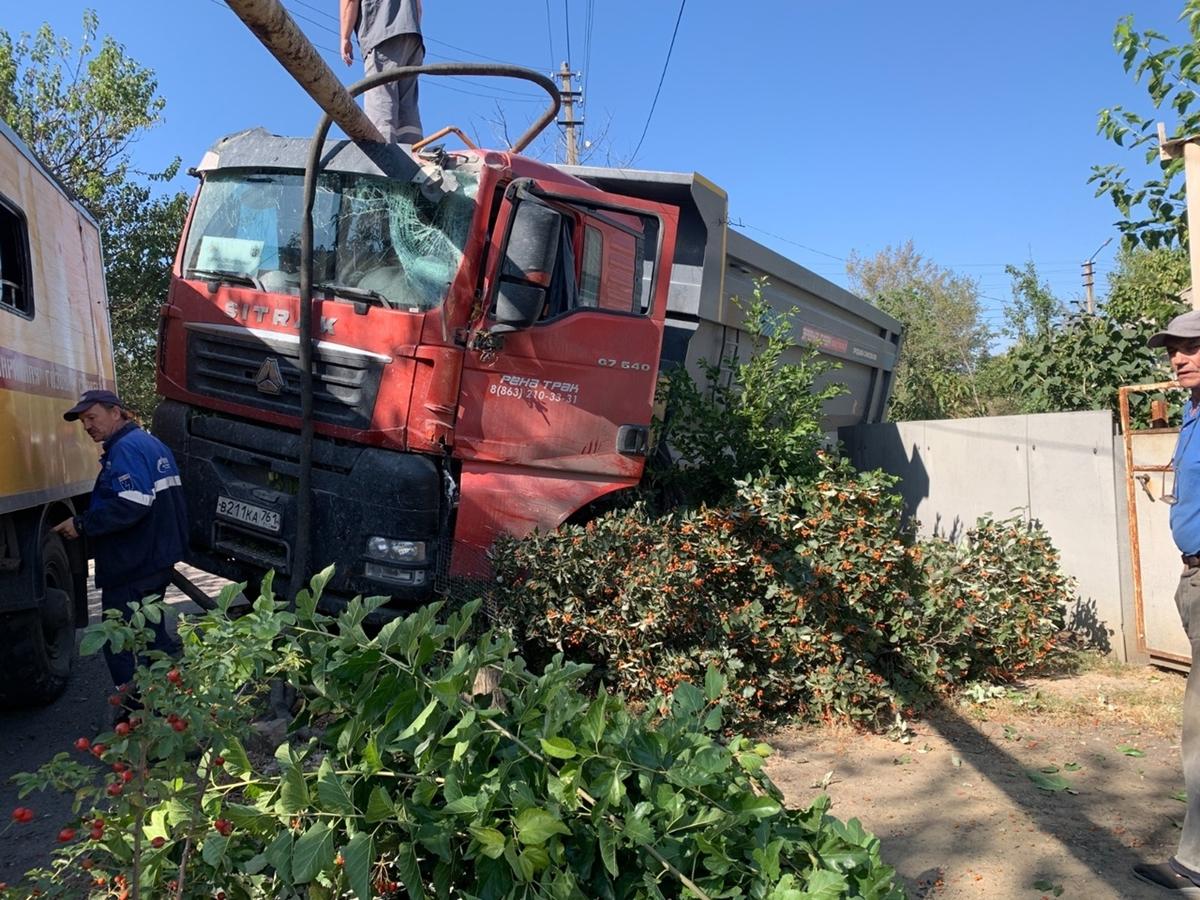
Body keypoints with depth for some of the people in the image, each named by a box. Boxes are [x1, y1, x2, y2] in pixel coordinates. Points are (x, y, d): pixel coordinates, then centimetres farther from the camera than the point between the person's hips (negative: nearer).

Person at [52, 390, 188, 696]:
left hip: (132, 567, -10)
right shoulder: (151, 443, 16)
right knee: (152, 634, 20)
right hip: (159, 559, 10)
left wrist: (82, 525, -21)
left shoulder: (126, 449, -16)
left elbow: (131, 505, -29)